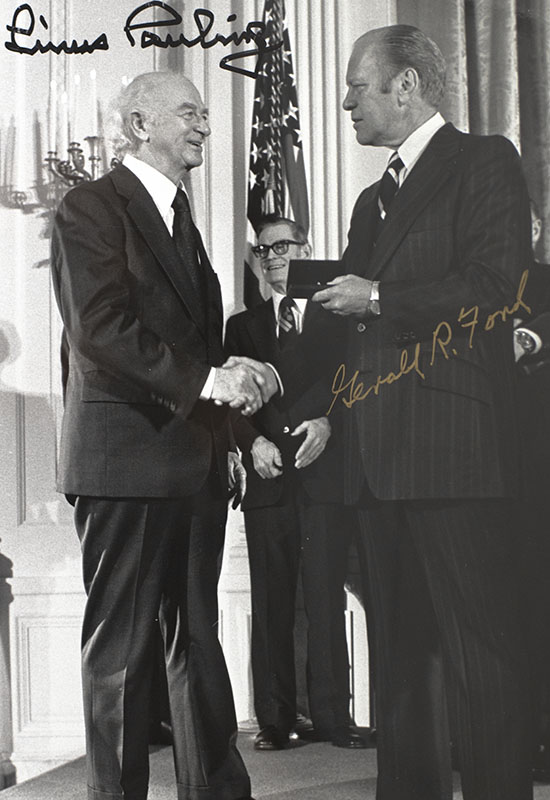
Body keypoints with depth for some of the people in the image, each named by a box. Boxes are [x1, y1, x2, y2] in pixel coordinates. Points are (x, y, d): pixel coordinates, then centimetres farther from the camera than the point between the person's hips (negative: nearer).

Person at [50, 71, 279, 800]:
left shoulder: (179, 219, 20)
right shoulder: (91, 207, -6)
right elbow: (101, 329, -18)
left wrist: (224, 431, 6)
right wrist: (208, 380, -21)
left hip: (194, 460, 8)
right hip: (127, 456, -8)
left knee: (197, 637, 13)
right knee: (121, 644, 0)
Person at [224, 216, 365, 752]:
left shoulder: (338, 318, 13)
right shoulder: (243, 325, 19)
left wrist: (328, 422, -11)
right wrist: (253, 441, -6)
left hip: (324, 472, -2)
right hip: (267, 476, 2)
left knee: (326, 598, -5)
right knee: (271, 602, 1)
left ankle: (332, 715, -1)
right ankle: (275, 718, 5)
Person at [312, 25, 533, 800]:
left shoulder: (485, 162, 0)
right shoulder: (374, 199, 23)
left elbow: (495, 287, -13)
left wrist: (379, 298, -9)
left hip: (456, 446, -8)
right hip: (381, 457, 8)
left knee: (481, 648, -5)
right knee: (400, 648, 12)